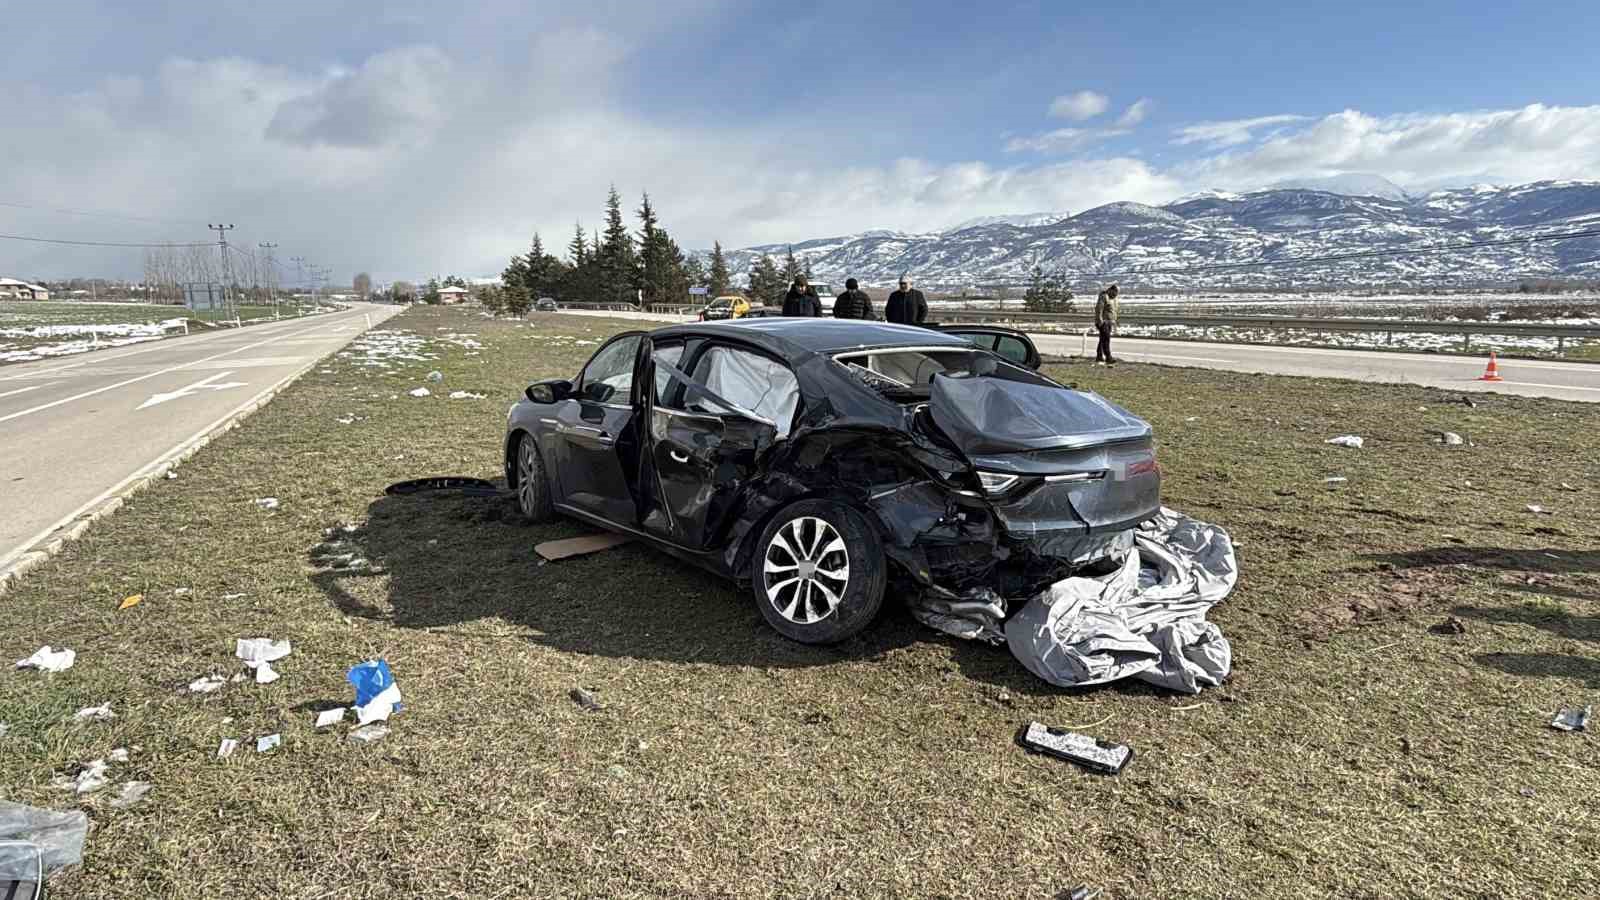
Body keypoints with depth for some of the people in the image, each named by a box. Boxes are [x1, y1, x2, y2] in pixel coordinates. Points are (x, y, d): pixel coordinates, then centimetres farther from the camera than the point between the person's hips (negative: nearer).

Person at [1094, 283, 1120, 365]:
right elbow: (1099, 309, -20)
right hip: (1103, 322, -9)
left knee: (1103, 340, 8)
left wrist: (1114, 323, 21)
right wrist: (1100, 321, -25)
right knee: (1106, 339, -16)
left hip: (1109, 322, 9)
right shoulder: (1103, 297, -12)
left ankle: (1099, 358, 10)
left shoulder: (1113, 298, 17)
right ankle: (1108, 358, -21)